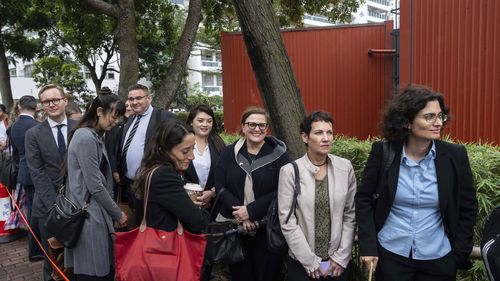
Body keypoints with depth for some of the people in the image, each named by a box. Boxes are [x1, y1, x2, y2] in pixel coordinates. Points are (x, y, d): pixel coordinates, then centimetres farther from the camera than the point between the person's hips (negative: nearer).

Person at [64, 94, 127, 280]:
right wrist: (117, 214, -9)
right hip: (89, 214, -9)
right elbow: (95, 186, -19)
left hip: (96, 210, 9)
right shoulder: (86, 138, -17)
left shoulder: (95, 136, 13)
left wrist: (114, 210, 11)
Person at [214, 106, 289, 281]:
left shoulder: (278, 154, -4)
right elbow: (220, 187, -1)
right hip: (234, 225, 2)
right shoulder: (229, 153, 4)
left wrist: (251, 211, -17)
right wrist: (239, 211, -16)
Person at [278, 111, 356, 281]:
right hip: (301, 263, -2)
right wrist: (310, 261, -10)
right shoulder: (290, 171, -10)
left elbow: (350, 215, 0)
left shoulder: (346, 167, -4)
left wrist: (341, 257, -4)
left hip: (338, 263, 2)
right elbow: (287, 221, -10)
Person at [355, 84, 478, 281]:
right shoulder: (382, 152, -10)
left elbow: (468, 209, 1)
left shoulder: (455, 155, -8)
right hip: (390, 254, 0)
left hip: (439, 259, 1)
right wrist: (368, 246, -7)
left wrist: (460, 254, -1)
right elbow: (363, 199, -3)